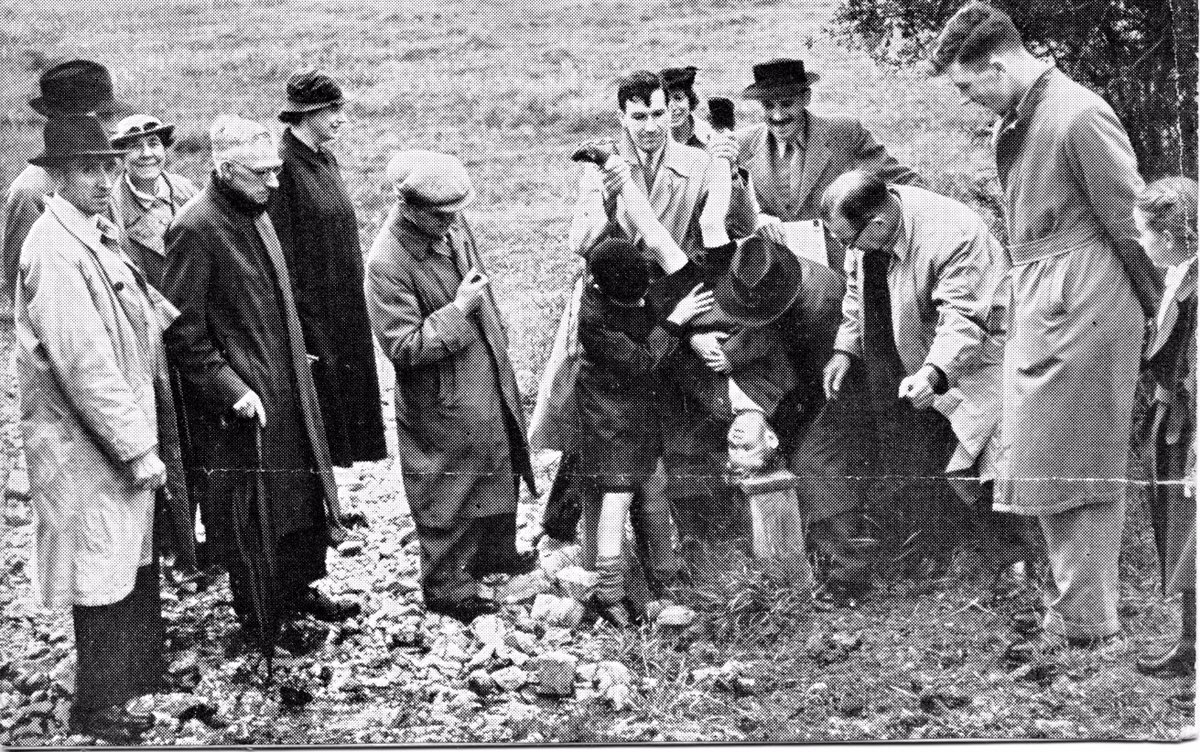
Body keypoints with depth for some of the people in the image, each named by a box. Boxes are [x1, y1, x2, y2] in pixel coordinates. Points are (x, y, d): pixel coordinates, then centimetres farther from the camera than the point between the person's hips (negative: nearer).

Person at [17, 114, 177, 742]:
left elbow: (150, 313, 24)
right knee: (104, 578, 3)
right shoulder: (55, 249, -20)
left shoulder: (99, 237, 11)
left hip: (125, 441, 9)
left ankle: (135, 678, 33)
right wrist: (137, 448, -20)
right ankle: (96, 707, 18)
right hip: (85, 448, -9)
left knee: (135, 567, 18)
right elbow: (83, 362, -23)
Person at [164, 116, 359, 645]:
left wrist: (297, 358, 18)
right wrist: (231, 389, -22)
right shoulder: (196, 229, -20)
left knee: (303, 490, 17)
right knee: (250, 508, 3)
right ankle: (260, 615, 17)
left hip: (285, 386, 9)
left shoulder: (255, 214, 8)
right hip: (239, 402, -9)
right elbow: (182, 330, -20)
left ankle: (299, 588, 33)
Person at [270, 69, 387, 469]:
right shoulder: (283, 165, -15)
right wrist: (294, 325, -20)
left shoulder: (326, 160, 12)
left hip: (344, 312, 9)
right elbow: (279, 251, -18)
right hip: (309, 311, -9)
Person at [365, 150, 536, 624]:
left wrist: (497, 335, 20)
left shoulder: (451, 225, -6)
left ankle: (495, 552, 46)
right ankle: (446, 585, 25)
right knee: (449, 493, 7)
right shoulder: (387, 264, -29)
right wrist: (458, 310, -28)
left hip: (488, 376, 8)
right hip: (440, 399, -8)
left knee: (501, 467, 24)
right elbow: (403, 347, -28)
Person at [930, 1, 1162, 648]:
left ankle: (1087, 629, 5)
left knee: (1075, 464, -3)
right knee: (1047, 465, 13)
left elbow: (1132, 224, -12)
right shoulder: (1011, 125, 11)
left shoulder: (1079, 116, -16)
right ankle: (1077, 611, 25)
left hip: (1083, 305, -9)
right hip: (1036, 304, 9)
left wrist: (1155, 309, -4)